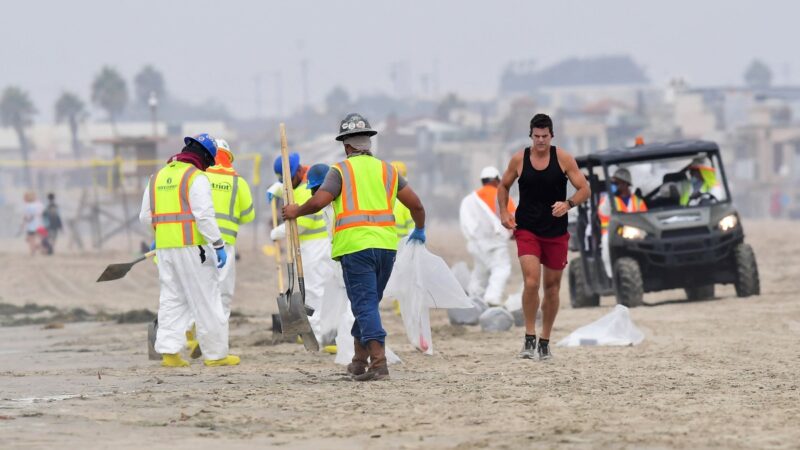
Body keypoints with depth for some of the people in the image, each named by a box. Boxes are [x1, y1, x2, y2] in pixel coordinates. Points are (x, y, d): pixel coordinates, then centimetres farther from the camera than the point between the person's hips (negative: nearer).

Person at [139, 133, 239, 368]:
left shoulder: (157, 177, 14)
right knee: (206, 300, 0)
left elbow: (145, 216, 17)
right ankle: (216, 354, 2)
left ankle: (169, 351, 5)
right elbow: (205, 215, -16)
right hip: (191, 246, -7)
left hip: (164, 247, 7)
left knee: (172, 299, 12)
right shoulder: (196, 177, -8)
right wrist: (219, 245, -14)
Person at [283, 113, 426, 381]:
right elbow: (416, 204, 14)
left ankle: (379, 362, -20)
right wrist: (419, 231, 33)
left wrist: (295, 212, 9)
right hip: (386, 244, 5)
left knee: (365, 304, -7)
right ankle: (359, 361, 24)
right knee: (369, 301, 17)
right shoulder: (387, 170, 14)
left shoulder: (341, 170, 1)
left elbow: (319, 201, -10)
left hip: (356, 246, -5)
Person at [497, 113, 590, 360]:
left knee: (552, 286, 9)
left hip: (556, 231, 1)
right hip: (526, 230, -1)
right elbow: (504, 186, 14)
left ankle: (545, 342, 23)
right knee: (531, 282, -19)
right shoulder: (519, 159, -2)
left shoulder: (563, 159, -5)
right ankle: (529, 338, -9)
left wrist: (567, 204, -22)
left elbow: (584, 189, -3)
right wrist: (504, 211, -2)